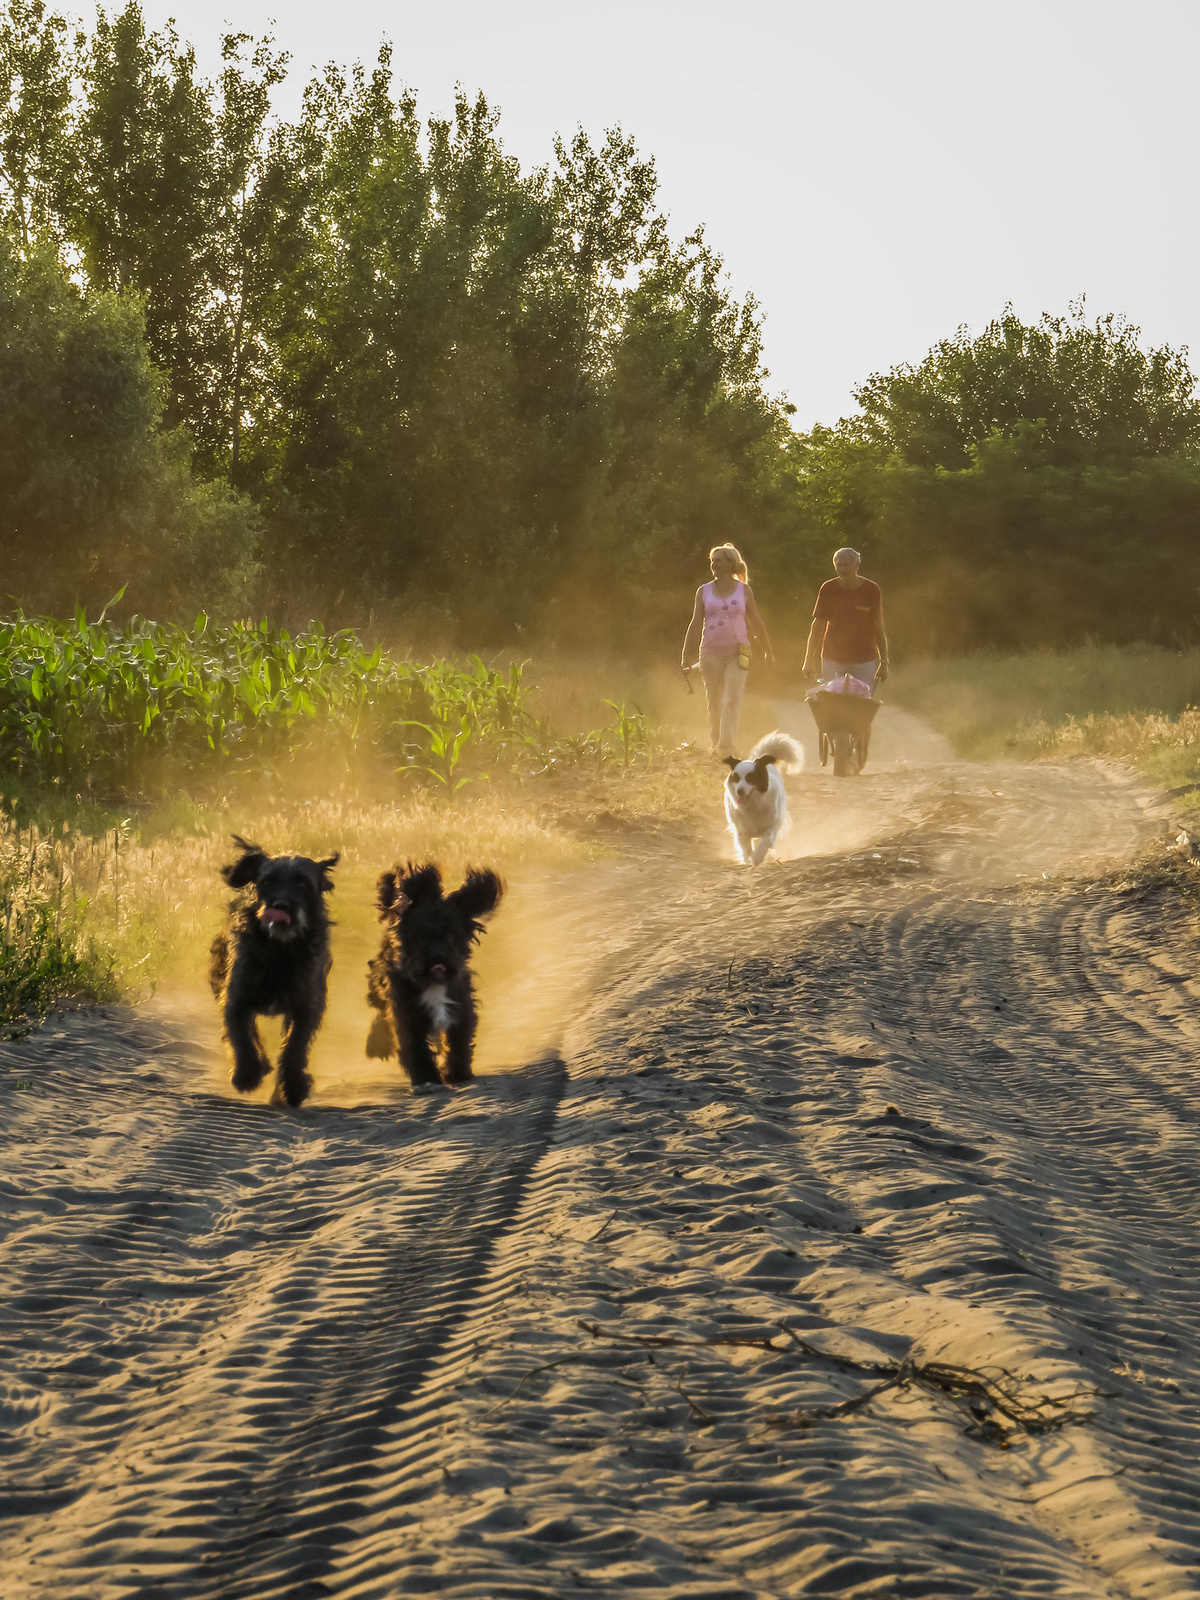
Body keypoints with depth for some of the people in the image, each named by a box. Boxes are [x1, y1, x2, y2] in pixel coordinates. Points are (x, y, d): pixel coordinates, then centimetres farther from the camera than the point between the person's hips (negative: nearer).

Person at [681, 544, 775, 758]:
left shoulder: (743, 590, 6)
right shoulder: (704, 591, 7)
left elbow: (755, 623, 11)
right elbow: (696, 624, 7)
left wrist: (768, 652, 14)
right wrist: (687, 655, 2)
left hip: (737, 653, -1)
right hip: (711, 653, 1)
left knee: (732, 701, -14)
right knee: (714, 704, 6)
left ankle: (726, 747, -18)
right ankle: (714, 746, 21)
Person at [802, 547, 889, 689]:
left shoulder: (872, 590, -3)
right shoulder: (828, 589, 0)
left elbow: (878, 628, 0)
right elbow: (817, 626, 5)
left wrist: (884, 662, -2)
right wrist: (809, 660, 2)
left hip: (864, 660, -1)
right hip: (832, 659, 1)